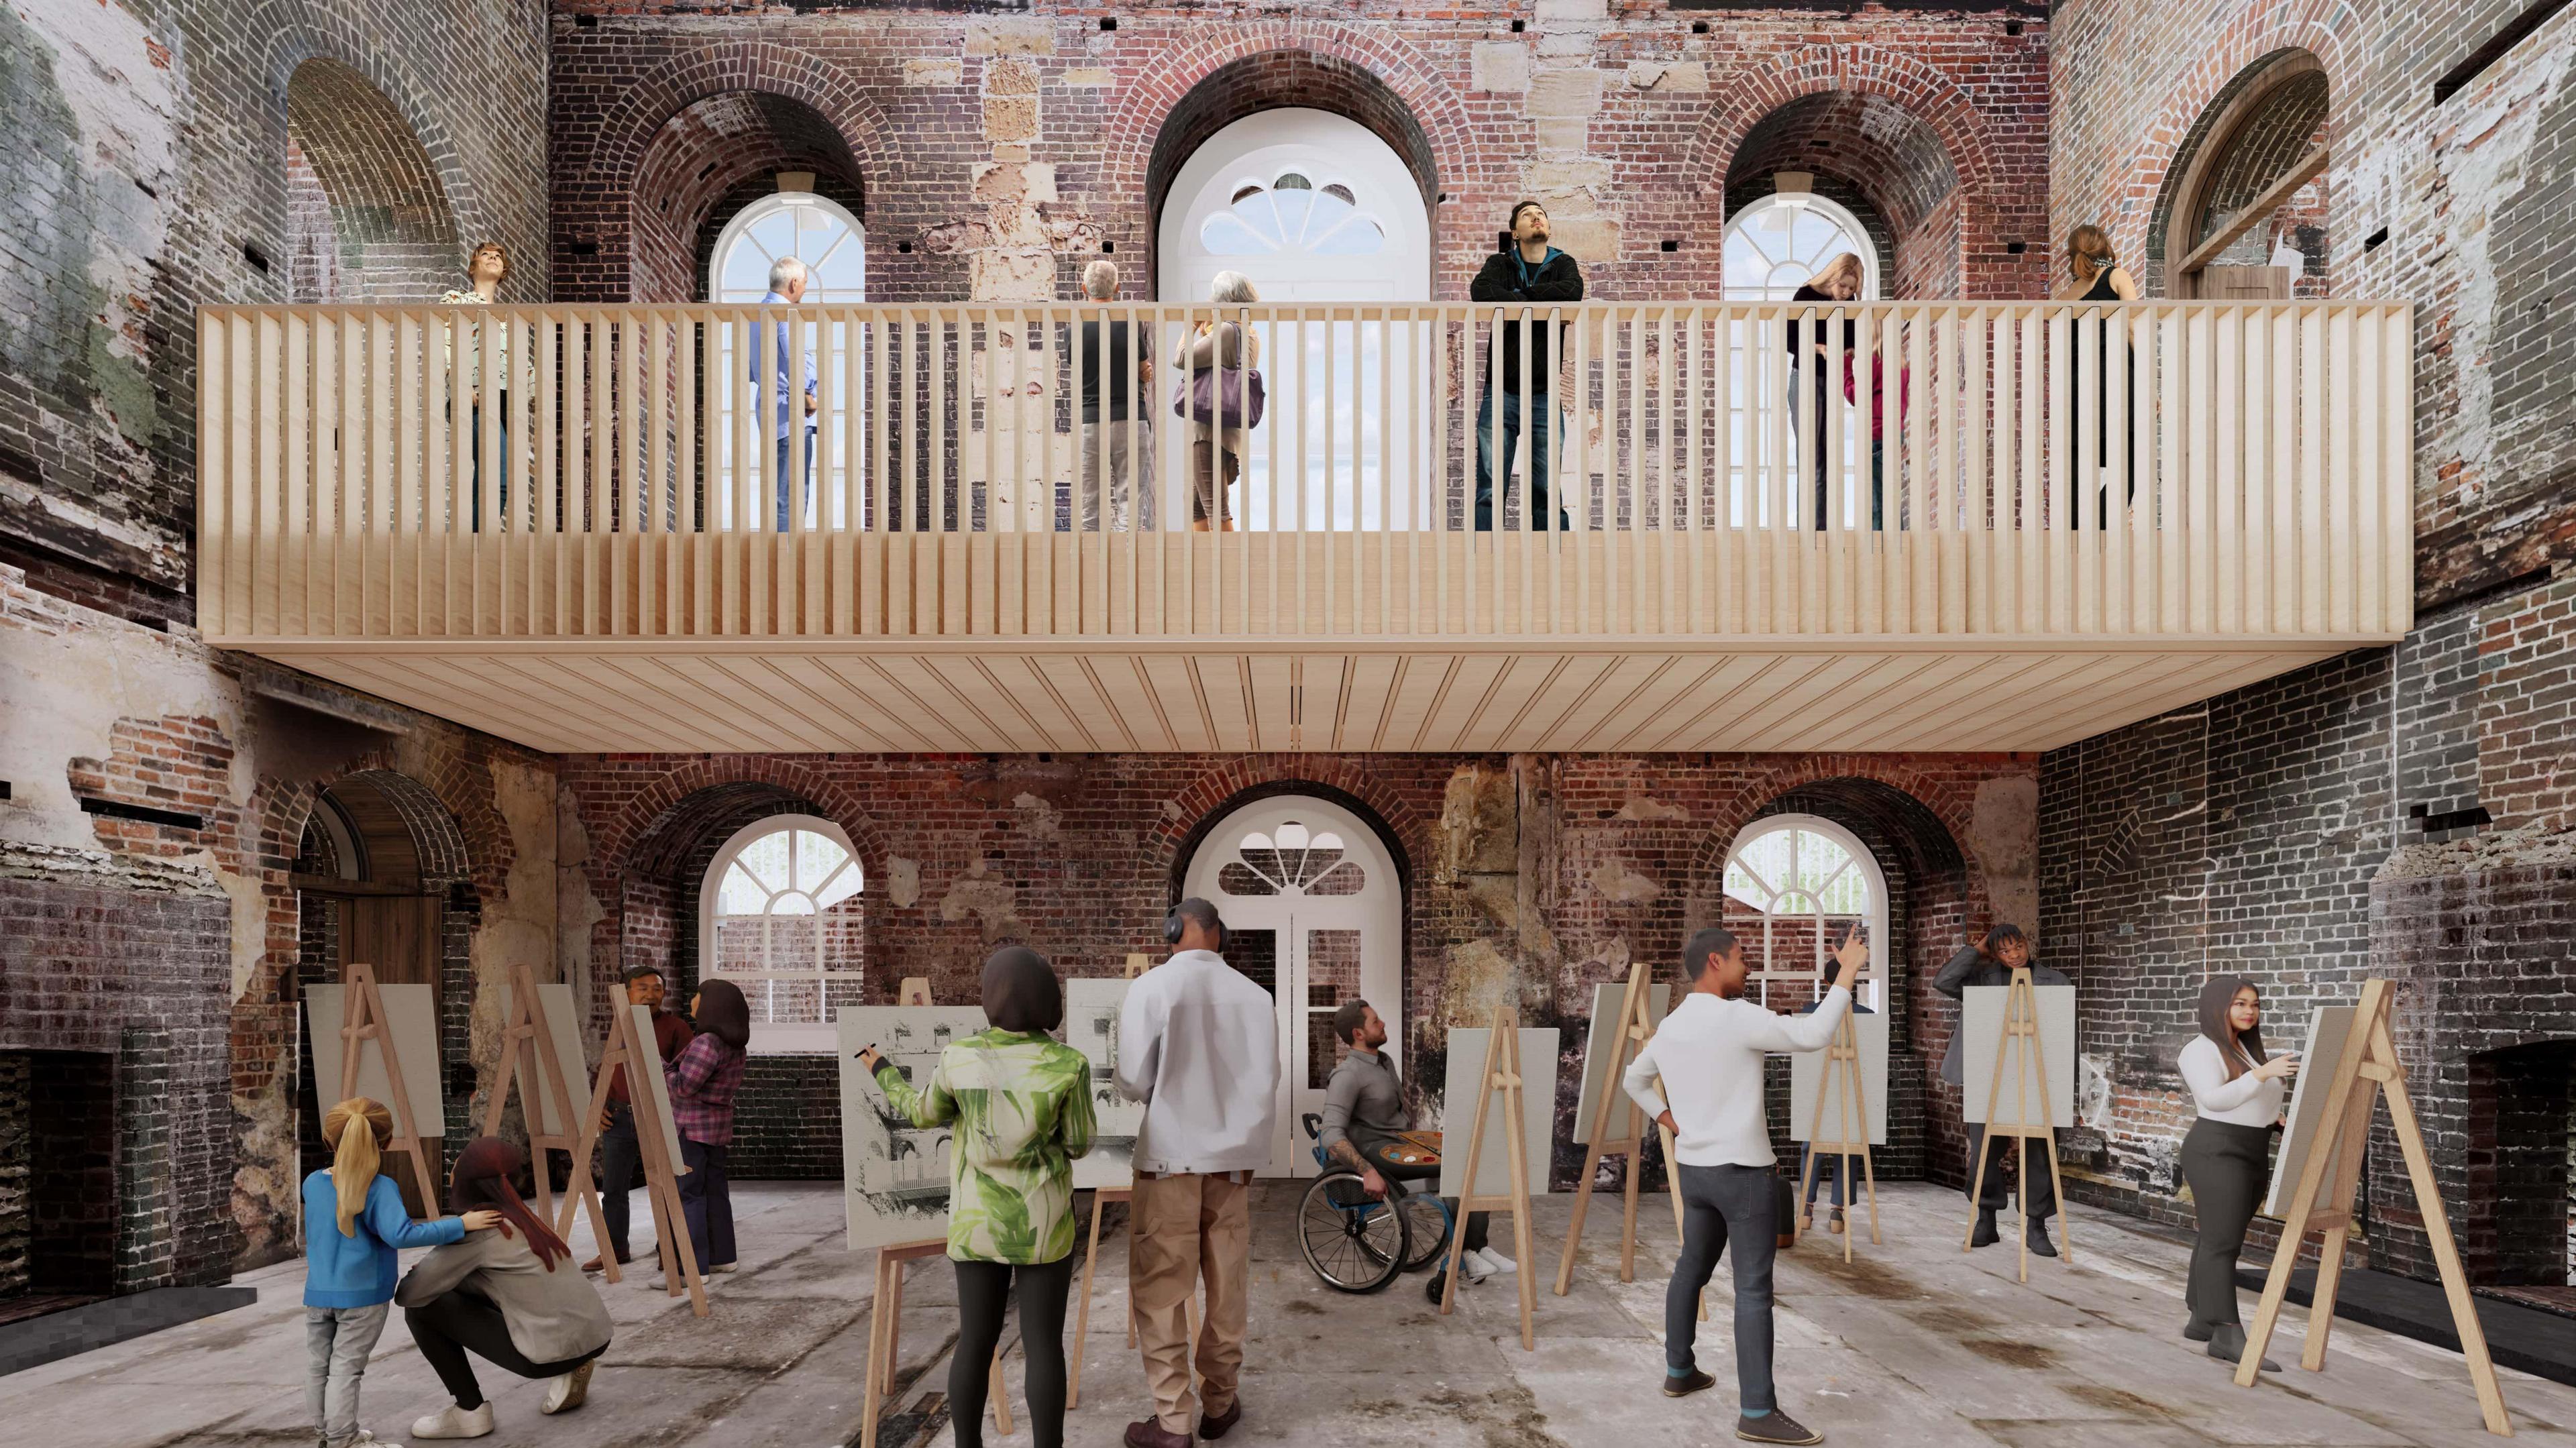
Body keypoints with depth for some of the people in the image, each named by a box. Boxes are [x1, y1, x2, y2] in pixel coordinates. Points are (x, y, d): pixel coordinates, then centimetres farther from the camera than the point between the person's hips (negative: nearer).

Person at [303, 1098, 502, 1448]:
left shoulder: (312, 1184, -2)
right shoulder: (380, 1189, -21)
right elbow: (400, 1235, -29)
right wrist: (460, 1224, -26)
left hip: (318, 1293, 6)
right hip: (362, 1294, -6)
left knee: (318, 1365, 17)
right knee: (346, 1368, 1)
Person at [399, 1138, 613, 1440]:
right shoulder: (520, 1217, 13)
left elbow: (413, 1293, -10)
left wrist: (390, 1287, 13)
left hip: (553, 1351, -7)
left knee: (422, 1309, 2)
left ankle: (470, 1412, 10)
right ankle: (566, 1373, 18)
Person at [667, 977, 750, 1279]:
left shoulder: (708, 1043, -21)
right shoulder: (732, 1044, 8)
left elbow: (684, 1086, -21)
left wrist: (660, 1067, -8)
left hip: (692, 1127, -9)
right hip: (718, 1125, 9)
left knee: (687, 1194, -6)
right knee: (714, 1189, 14)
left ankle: (694, 1267, -6)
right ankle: (722, 1256, 20)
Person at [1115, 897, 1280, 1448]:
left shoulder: (1152, 986, -10)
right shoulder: (1254, 994, -1)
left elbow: (1133, 1080, -8)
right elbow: (1266, 1081, 2)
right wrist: (1249, 1146, 13)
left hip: (1171, 1155, -3)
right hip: (1233, 1156, 4)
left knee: (1160, 1290, 4)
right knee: (1227, 1286, 14)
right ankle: (1220, 1403, 23)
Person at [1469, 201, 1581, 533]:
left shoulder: (1563, 264, 13)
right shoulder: (1501, 263, 12)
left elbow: (1573, 293, -12)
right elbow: (1481, 290, -13)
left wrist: (1516, 296, -8)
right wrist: (1539, 305, -11)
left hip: (1544, 394, 1)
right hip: (1501, 391, 0)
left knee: (1547, 491, 0)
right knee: (1489, 490, -5)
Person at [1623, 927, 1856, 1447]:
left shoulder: (1669, 1027, 8)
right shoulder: (1737, 1017, -18)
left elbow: (1633, 1081, 22)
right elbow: (1814, 1035, -24)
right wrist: (1847, 973, -17)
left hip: (1692, 1169, 8)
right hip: (1743, 1171, -8)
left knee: (1691, 1268, 20)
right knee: (1753, 1290, -5)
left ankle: (1679, 1372, 31)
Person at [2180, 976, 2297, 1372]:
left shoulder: (2246, 1048, 16)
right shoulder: (2201, 1050, -10)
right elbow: (2214, 1098, -24)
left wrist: (2277, 1115, 7)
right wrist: (2264, 1073, -29)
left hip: (2253, 1156, 9)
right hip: (2216, 1154, -9)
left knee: (2219, 1240, 11)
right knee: (2222, 1242, -11)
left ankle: (2201, 1320, 18)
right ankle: (2229, 1336, -14)